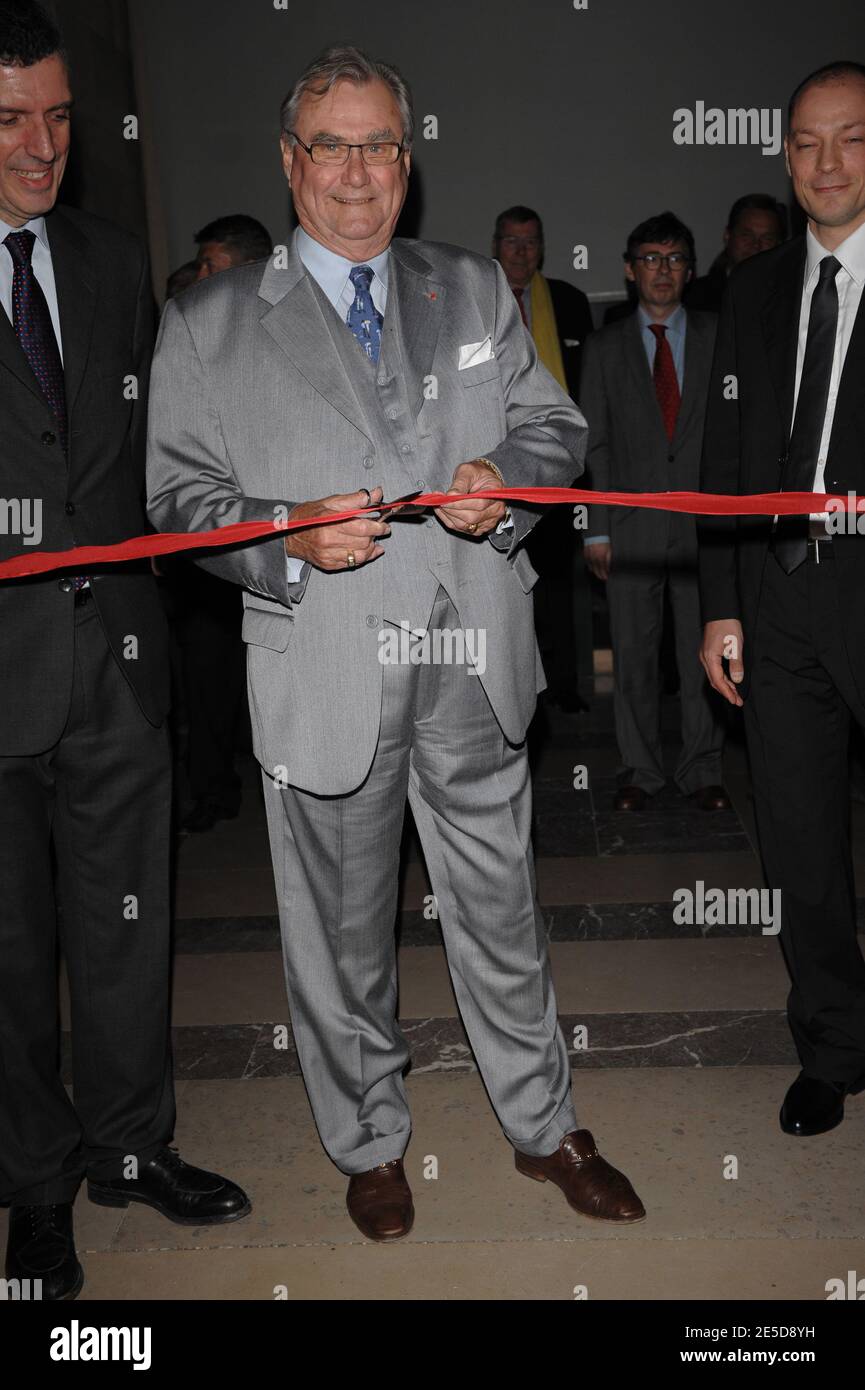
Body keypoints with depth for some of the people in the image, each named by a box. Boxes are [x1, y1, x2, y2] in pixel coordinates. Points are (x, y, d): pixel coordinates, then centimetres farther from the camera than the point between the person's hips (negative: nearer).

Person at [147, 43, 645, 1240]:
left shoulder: (476, 289, 12)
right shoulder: (209, 324, 3)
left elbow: (555, 424, 11)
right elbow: (179, 491, 0)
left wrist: (506, 479, -11)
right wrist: (288, 538, -18)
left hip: (473, 667, 2)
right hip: (323, 678, -2)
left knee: (501, 908, 14)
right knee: (343, 930, 13)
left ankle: (544, 1128, 36)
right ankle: (369, 1144, 37)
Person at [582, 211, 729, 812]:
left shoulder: (719, 337, 8)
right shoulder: (605, 347, 8)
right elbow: (595, 443, 5)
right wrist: (598, 530, -2)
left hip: (705, 520, 0)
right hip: (632, 524, 0)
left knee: (704, 652, 4)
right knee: (634, 655, 4)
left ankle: (704, 770, 16)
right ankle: (640, 770, 17)